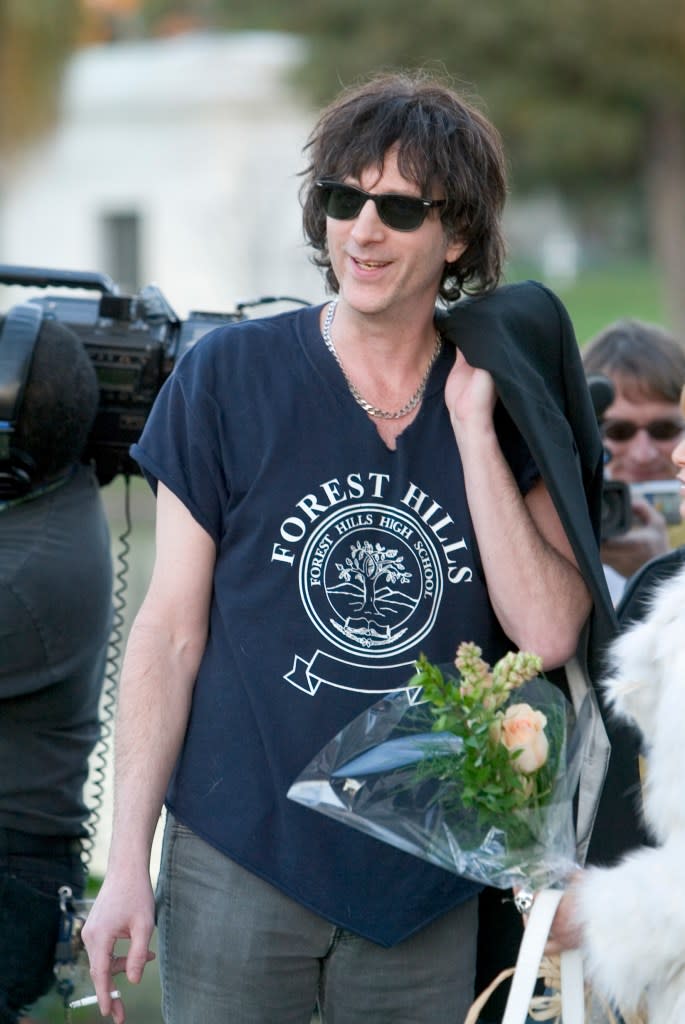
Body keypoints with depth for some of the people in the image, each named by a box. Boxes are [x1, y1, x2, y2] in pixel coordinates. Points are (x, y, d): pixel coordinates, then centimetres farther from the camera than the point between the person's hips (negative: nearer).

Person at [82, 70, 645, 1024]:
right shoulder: (228, 376, -2)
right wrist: (128, 861, -6)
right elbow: (172, 632, -2)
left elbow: (548, 632, -9)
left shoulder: (510, 402, 2)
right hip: (238, 864, -1)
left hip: (426, 889, 2)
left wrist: (473, 427, -11)